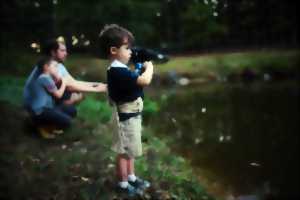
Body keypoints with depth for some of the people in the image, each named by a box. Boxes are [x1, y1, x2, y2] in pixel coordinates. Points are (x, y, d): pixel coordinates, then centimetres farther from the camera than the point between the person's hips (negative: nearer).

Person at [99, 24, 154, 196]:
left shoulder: (119, 70, 6)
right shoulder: (119, 72, -28)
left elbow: (136, 80, 13)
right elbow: (145, 80, -34)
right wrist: (149, 67, -15)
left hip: (132, 116, 10)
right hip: (127, 118, -10)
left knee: (130, 150, 22)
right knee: (124, 152, 5)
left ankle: (131, 177, 37)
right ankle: (123, 184, 20)